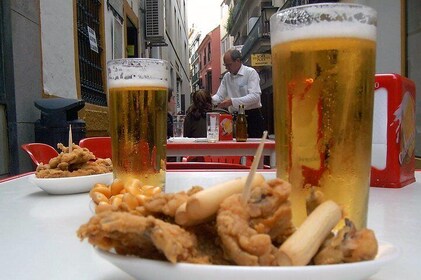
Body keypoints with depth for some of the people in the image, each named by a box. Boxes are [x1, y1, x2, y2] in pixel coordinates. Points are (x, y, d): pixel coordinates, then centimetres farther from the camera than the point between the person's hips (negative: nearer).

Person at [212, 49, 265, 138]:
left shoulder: (251, 72, -6)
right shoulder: (226, 77, 12)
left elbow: (255, 96, -18)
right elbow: (219, 96, 11)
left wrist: (232, 101, -26)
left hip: (252, 117, -5)